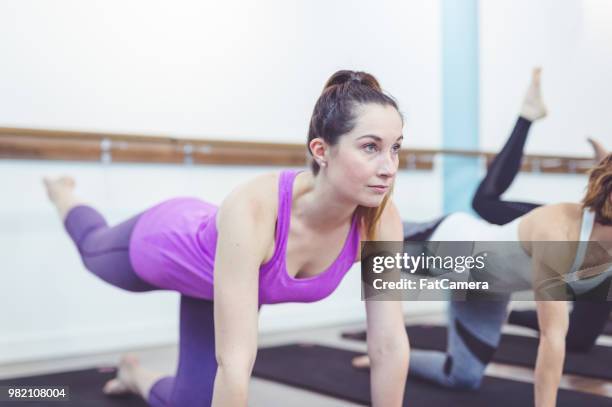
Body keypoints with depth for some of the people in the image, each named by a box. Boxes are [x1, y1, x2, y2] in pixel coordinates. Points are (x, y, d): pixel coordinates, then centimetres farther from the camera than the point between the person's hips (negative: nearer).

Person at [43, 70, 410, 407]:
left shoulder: (381, 219, -34)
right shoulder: (253, 210, -49)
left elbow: (390, 344, -26)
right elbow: (235, 362, -49)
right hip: (164, 245, -3)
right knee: (94, 248, 33)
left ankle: (137, 376, 44)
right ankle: (64, 197, 66)